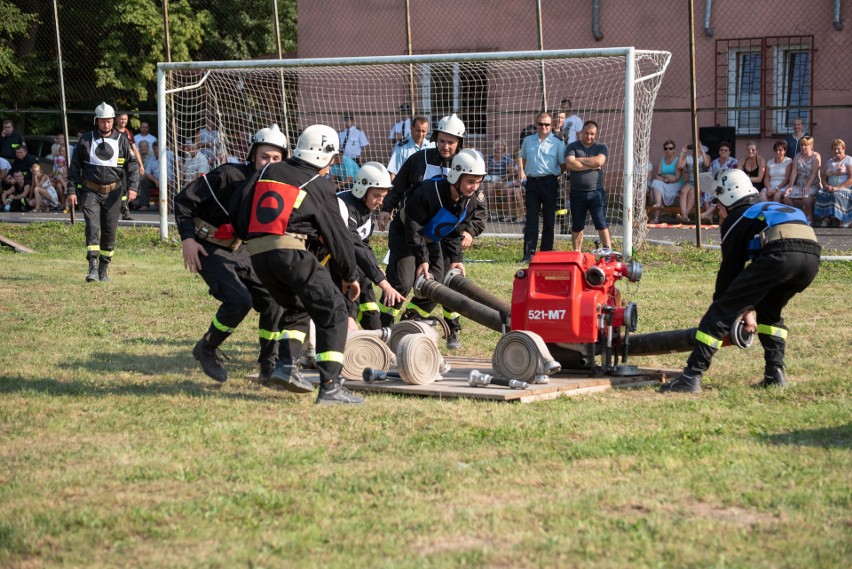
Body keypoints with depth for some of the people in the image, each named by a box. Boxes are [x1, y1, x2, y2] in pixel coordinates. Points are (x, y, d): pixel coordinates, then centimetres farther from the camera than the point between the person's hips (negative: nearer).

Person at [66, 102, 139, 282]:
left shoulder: (122, 141, 5)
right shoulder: (86, 140, 4)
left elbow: (132, 165, 5)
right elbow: (74, 166, 8)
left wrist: (132, 187, -10)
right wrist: (71, 190, 1)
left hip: (112, 192, 1)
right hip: (91, 191, -1)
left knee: (110, 231, 4)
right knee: (92, 226, -16)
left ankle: (104, 269, 16)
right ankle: (93, 267, -21)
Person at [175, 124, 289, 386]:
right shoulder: (229, 175, -20)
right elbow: (184, 199, -14)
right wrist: (187, 238, -20)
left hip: (237, 250, 7)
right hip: (208, 249, -7)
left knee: (273, 300, -3)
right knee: (239, 300, -23)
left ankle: (269, 369, 11)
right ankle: (206, 349, 2)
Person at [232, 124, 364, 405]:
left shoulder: (269, 172, 20)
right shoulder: (320, 186, 7)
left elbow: (238, 208, 14)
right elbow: (337, 234, 10)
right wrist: (350, 275, 20)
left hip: (257, 254, 6)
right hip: (291, 251, -6)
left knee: (298, 307, 27)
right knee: (332, 312, 0)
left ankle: (286, 364, 9)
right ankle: (330, 386, -11)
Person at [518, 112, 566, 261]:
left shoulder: (557, 143, 1)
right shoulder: (528, 141, 11)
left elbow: (563, 164, 5)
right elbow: (521, 157, 22)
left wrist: (557, 176, -6)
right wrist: (521, 171, 8)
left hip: (549, 182, -2)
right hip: (532, 182, 2)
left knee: (549, 219, 4)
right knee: (531, 219, 0)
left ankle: (546, 253, 10)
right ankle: (529, 253, -1)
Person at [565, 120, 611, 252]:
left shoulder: (601, 148, 5)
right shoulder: (572, 147, 4)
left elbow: (599, 161, -15)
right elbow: (570, 164, -13)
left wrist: (580, 160, -7)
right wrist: (591, 166, -10)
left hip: (596, 192, -1)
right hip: (577, 192, 1)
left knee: (601, 223, -6)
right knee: (577, 226, 8)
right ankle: (576, 253, 15)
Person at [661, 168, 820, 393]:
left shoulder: (737, 218, 21)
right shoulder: (771, 208, 41)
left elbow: (731, 268, 21)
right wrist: (748, 309, 41)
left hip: (780, 254, -7)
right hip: (813, 255, 7)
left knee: (723, 310, 1)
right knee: (769, 311, 31)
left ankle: (692, 376, -6)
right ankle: (775, 373, 20)